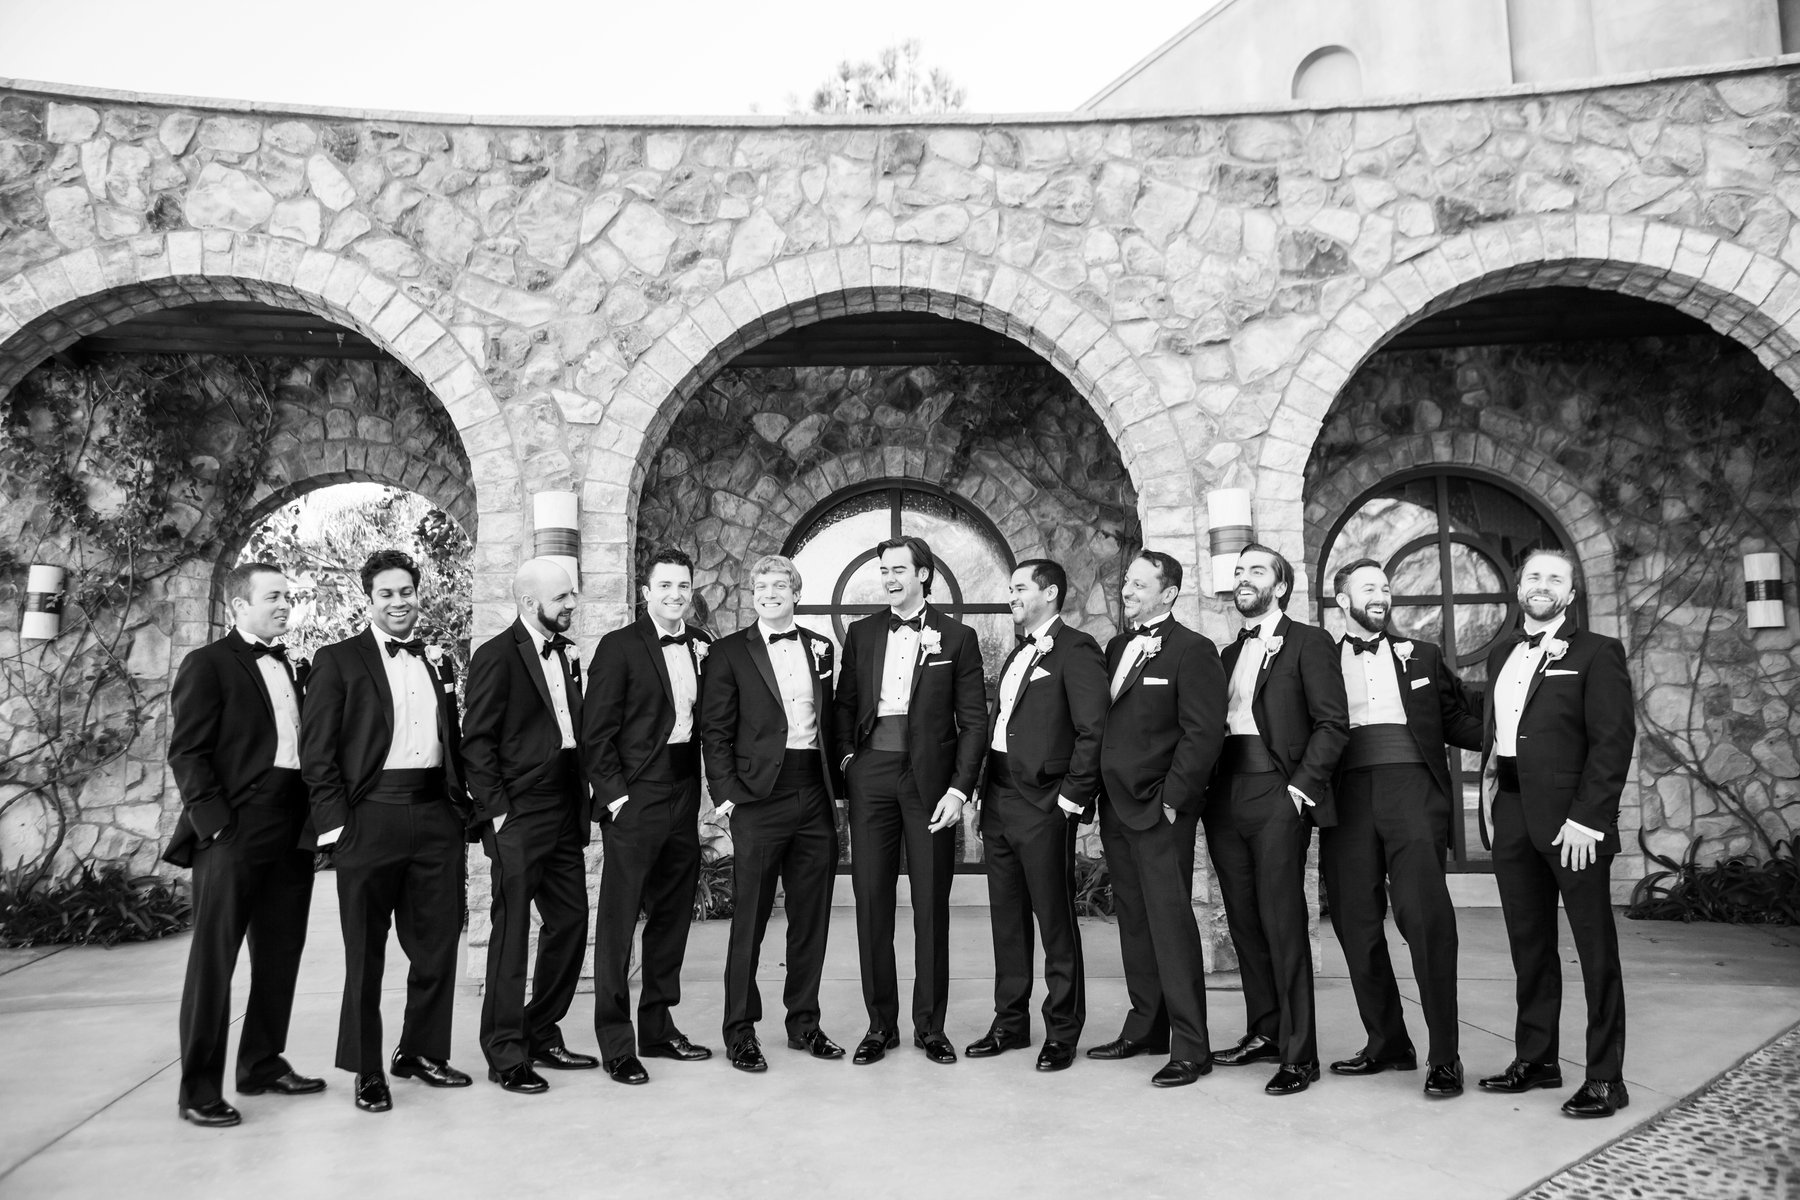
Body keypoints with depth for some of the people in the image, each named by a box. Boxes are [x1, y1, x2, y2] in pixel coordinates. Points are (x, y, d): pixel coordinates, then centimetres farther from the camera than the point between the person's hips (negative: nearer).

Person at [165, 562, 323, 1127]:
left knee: (280, 953, 13)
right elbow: (187, 752, -7)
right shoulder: (208, 665, -1)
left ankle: (263, 1064, 26)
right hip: (234, 833, -6)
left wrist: (317, 819, 5)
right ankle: (199, 1088, 7)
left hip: (293, 831, 6)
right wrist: (215, 823, -15)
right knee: (213, 957, 0)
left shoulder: (297, 670, 17)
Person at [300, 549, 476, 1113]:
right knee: (366, 950, 5)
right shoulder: (339, 660, 0)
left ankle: (422, 1051, 27)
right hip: (371, 817, -4)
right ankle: (366, 1069, 18)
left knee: (438, 943, 11)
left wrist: (463, 804, 8)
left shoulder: (439, 661, 15)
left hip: (436, 817, 5)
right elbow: (316, 750, -4)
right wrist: (335, 823, -11)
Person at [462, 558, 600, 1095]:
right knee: (512, 932, -1)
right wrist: (498, 811, -14)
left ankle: (543, 1035, 25)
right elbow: (477, 742, -10)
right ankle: (506, 1055, 9)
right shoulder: (497, 656, -8)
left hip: (565, 814, 8)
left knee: (570, 923, 11)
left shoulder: (567, 653, 14)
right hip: (519, 818, -7)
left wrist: (583, 804, 10)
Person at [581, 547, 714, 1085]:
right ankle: (616, 1044, 8)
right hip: (635, 799, -6)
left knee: (672, 917, 13)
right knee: (618, 921, -1)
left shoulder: (702, 646, 10)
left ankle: (658, 1028, 25)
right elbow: (595, 732, -7)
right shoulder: (620, 646, -5)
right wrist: (614, 796, -11)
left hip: (684, 798, 6)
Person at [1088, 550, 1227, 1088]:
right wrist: (1100, 800, 10)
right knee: (1134, 923, 13)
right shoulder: (1116, 648, 16)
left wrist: (1172, 799, -15)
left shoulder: (1192, 650, -7)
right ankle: (1145, 1028, 24)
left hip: (1160, 810, -7)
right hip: (1116, 809, 7)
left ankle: (1190, 1048, 2)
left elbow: (1204, 733, -13)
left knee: (1171, 923, -5)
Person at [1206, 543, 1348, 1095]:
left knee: (1283, 921, -6)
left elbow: (1332, 723, -7)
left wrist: (1302, 786, -13)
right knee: (1244, 920, 10)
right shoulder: (1228, 654, 20)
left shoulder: (1308, 642, 0)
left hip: (1277, 799, -6)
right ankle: (1264, 1032, 21)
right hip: (1226, 800, 6)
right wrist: (1208, 789, 7)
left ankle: (1299, 1054, 2)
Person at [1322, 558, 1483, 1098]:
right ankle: (1386, 1042, 18)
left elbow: (1456, 720, 14)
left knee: (1426, 918, -11)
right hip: (1347, 797, 1)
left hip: (1410, 788, -1)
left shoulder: (1421, 655, 17)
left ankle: (1444, 1054, -3)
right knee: (1356, 925, 4)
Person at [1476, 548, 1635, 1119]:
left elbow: (1614, 739, -10)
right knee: (1529, 943, 13)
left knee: (1596, 947, 2)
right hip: (1513, 814, 6)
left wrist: (1585, 818, -16)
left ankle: (1605, 1076, 9)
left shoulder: (1596, 653, -2)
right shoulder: (1501, 655, 17)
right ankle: (1535, 1059, 23)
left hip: (1572, 817, -6)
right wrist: (1491, 774, 2)